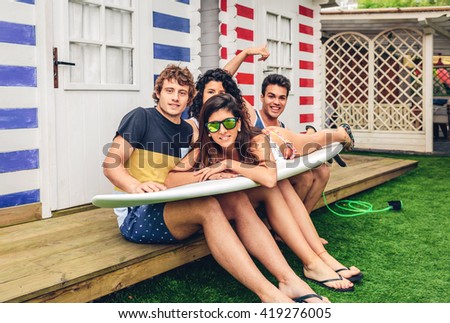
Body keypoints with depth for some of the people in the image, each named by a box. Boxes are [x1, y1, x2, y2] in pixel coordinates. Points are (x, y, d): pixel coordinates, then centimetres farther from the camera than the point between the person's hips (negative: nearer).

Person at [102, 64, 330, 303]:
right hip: (136, 215, -6)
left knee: (237, 201, -17)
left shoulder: (187, 130, 16)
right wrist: (136, 186, -32)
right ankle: (268, 294, -37)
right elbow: (111, 164, -11)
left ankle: (289, 281, -28)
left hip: (174, 209, 6)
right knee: (207, 206, -32)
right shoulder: (141, 117, -2)